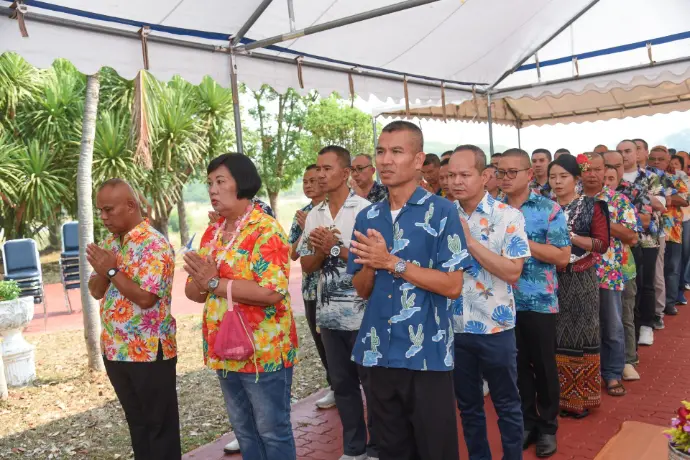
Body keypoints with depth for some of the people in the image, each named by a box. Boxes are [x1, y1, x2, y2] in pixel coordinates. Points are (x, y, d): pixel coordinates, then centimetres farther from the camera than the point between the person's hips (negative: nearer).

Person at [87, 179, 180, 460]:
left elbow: (146, 298, -23)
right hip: (115, 350, 8)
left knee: (159, 424, 6)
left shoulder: (154, 245, -17)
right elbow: (95, 291, 9)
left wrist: (112, 270, -18)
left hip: (149, 351, -8)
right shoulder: (109, 243, 9)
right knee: (136, 421, 19)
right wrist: (102, 271, -11)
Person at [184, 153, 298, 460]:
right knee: (243, 430, 20)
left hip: (263, 351, -7)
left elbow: (273, 292, -26)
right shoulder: (212, 233, 10)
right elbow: (193, 290, 9)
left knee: (272, 431, 6)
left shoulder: (266, 230, -15)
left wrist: (216, 284, -21)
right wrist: (202, 283, -14)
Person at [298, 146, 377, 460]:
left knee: (372, 383, 8)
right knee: (342, 384, 15)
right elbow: (307, 266, 7)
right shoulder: (313, 216, 8)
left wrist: (335, 247, -19)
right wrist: (320, 249, -13)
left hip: (361, 314, -5)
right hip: (328, 314, 6)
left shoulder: (365, 210, -9)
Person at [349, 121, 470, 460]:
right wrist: (371, 263, -13)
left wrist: (392, 262, -18)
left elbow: (452, 286, -13)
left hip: (427, 354, -4)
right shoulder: (367, 217, 7)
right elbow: (362, 289, 9)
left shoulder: (441, 211, -8)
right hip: (378, 352, 5)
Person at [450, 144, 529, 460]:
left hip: (494, 327, -3)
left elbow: (513, 272, -18)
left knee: (506, 404, 13)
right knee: (467, 405, 18)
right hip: (454, 327, 4)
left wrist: (469, 240, -21)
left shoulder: (508, 216, -10)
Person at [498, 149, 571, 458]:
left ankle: (547, 426, 28)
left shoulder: (549, 209, -6)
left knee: (544, 366, 10)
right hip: (504, 301, 3)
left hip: (539, 302, -3)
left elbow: (562, 257, -12)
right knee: (517, 365, 13)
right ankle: (526, 422, 30)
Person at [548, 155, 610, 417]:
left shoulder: (591, 206, -2)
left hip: (582, 280, -2)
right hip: (552, 279, 3)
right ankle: (560, 395, 18)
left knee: (581, 332, 4)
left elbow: (602, 243, -8)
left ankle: (581, 396, 16)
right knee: (556, 335, 5)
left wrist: (571, 236, -17)